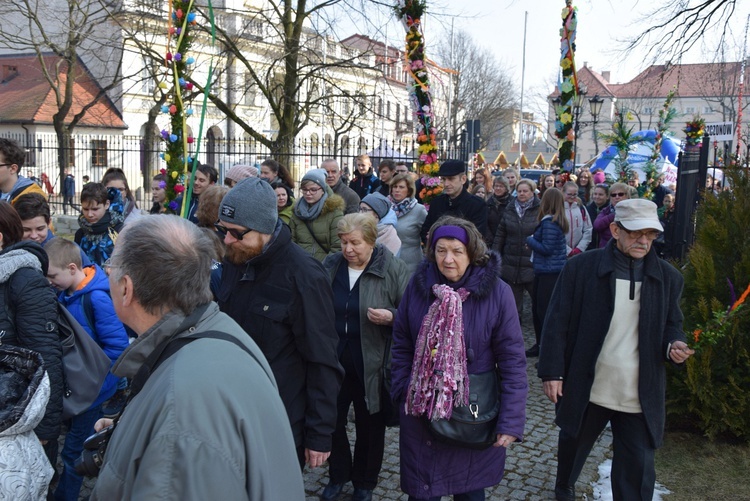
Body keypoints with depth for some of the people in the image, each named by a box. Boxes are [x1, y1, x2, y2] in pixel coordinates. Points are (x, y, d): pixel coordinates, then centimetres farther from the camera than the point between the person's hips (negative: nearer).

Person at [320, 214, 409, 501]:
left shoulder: (393, 269, -10)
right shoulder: (330, 266, 1)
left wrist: (391, 316, -25)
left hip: (371, 363, -3)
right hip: (333, 358, 3)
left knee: (369, 424, 12)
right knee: (332, 421, 11)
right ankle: (338, 475, 35)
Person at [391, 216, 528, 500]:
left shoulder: (497, 292, -12)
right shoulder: (418, 285, -5)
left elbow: (512, 360, -12)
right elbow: (401, 346, 4)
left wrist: (511, 422, -15)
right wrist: (402, 395, 0)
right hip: (422, 410, 2)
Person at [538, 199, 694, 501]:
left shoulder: (668, 277, 0)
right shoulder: (581, 267, -8)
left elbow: (672, 325, 12)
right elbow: (558, 323, -5)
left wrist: (674, 344, -11)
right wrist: (551, 372, -8)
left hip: (640, 397, 1)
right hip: (585, 388, -1)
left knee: (637, 471, 4)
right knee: (573, 444, 23)